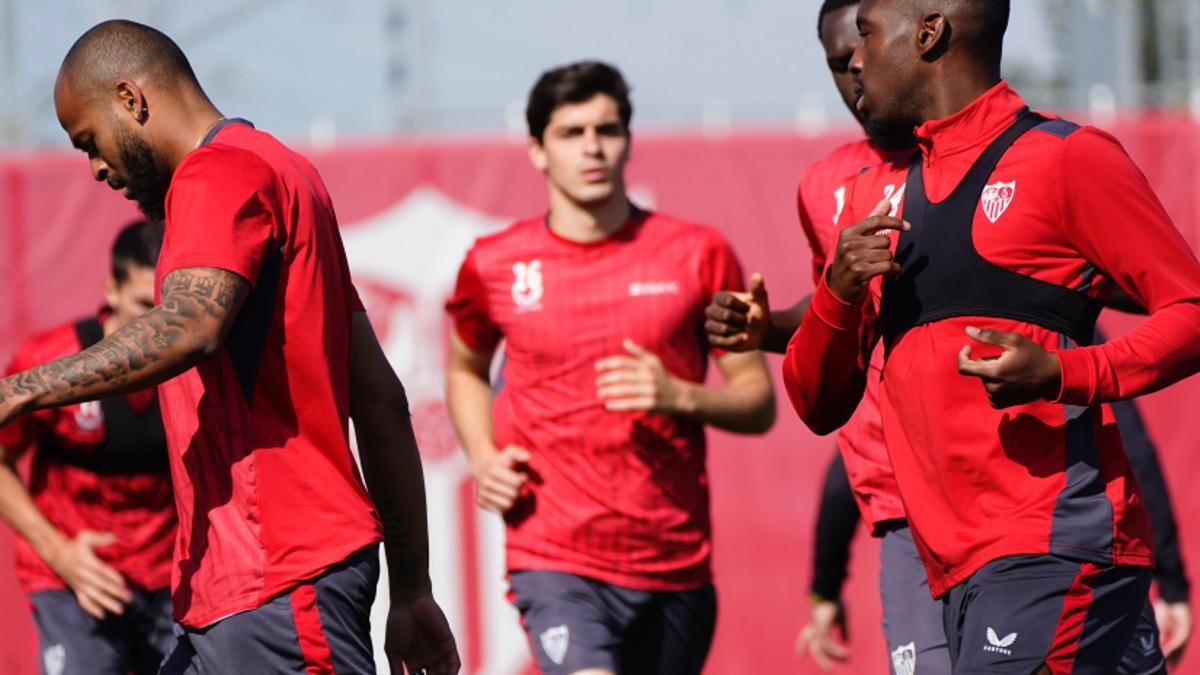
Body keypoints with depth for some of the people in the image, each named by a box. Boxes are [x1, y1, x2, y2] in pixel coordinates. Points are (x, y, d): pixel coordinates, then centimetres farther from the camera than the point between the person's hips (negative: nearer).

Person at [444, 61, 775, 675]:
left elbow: (758, 402, 7)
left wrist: (681, 395, -14)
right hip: (554, 558, -2)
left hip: (676, 560, 2)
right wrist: (484, 458, 7)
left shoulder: (698, 255, 4)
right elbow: (466, 369, 26)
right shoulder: (496, 266, 5)